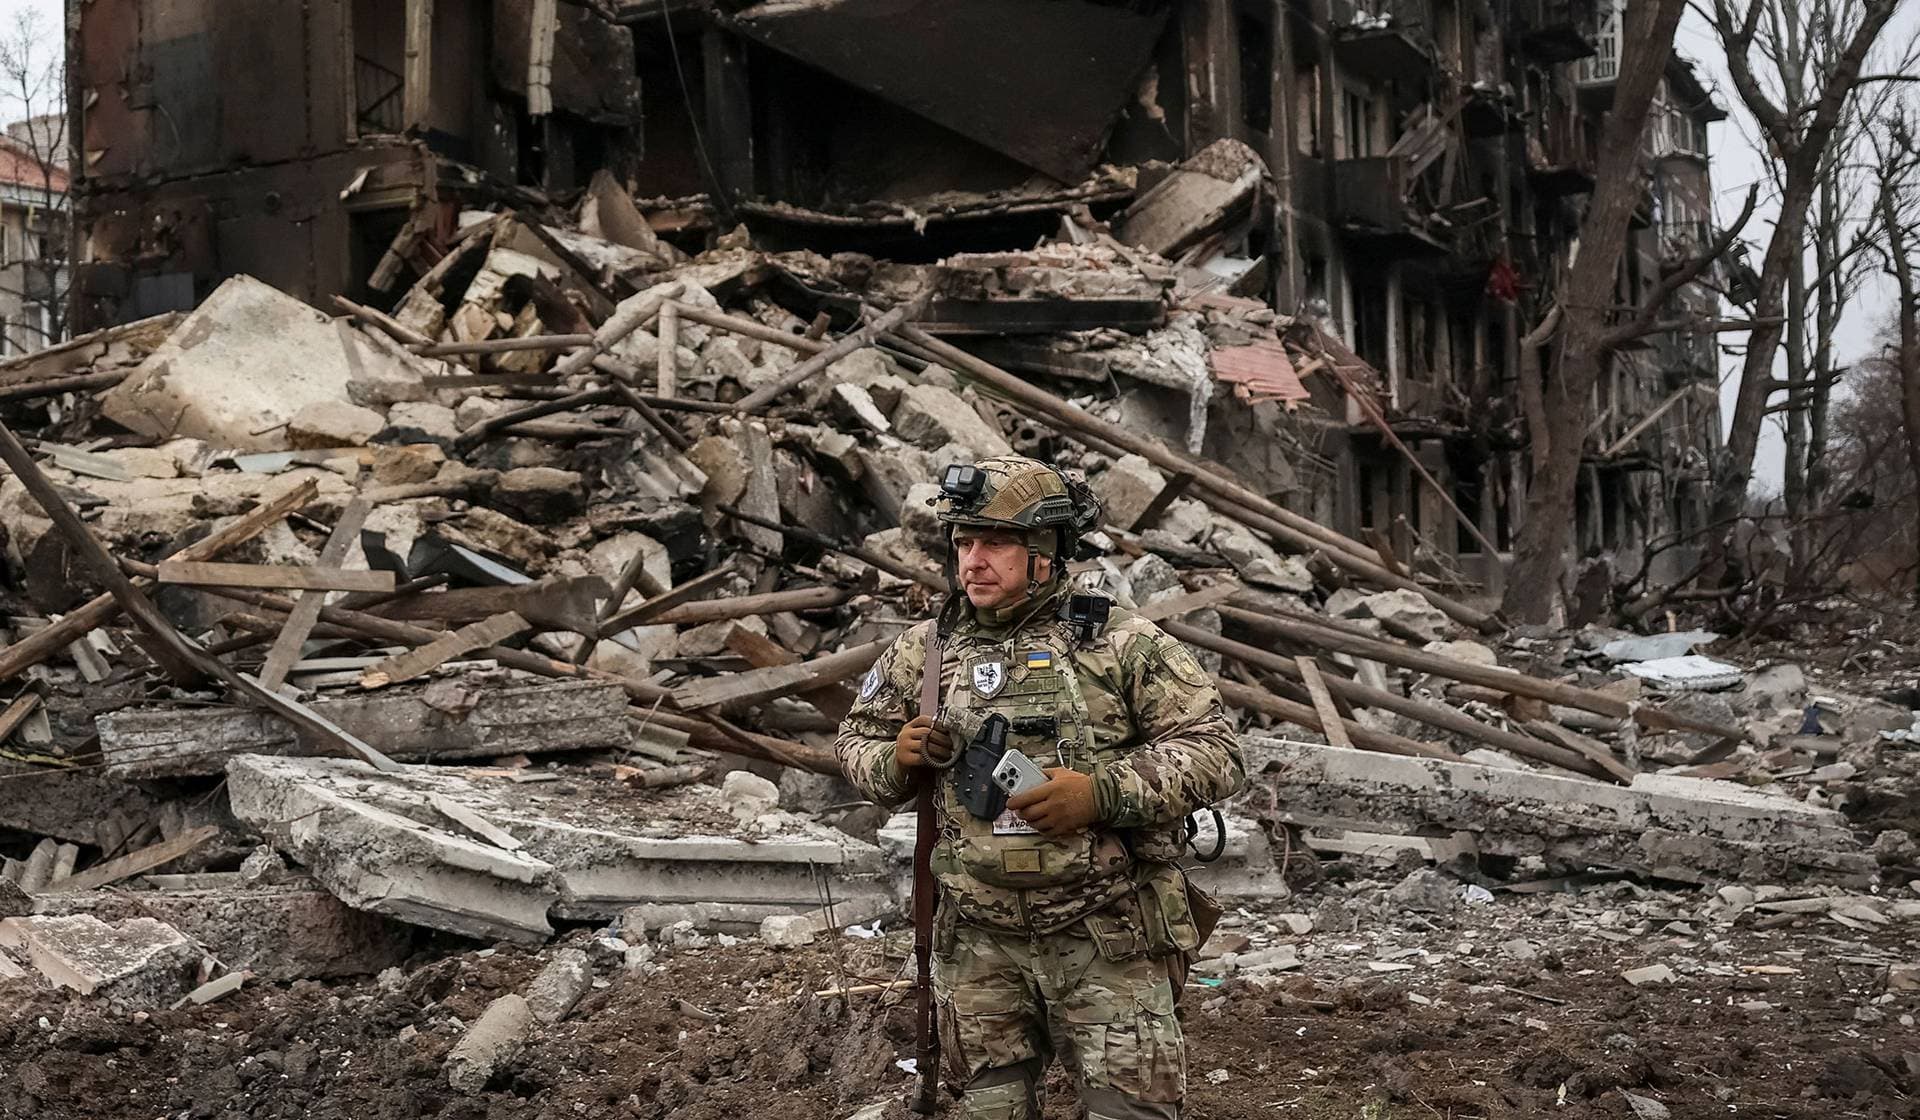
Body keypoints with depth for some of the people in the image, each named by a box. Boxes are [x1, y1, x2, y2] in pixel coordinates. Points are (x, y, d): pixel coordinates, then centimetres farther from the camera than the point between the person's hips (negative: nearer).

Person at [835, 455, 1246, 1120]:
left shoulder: (1124, 645, -5)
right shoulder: (925, 650, 7)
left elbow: (1214, 754, -9)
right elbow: (857, 740, 20)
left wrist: (1098, 792, -22)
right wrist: (896, 758, -4)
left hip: (1108, 940, -3)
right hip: (980, 944, 4)